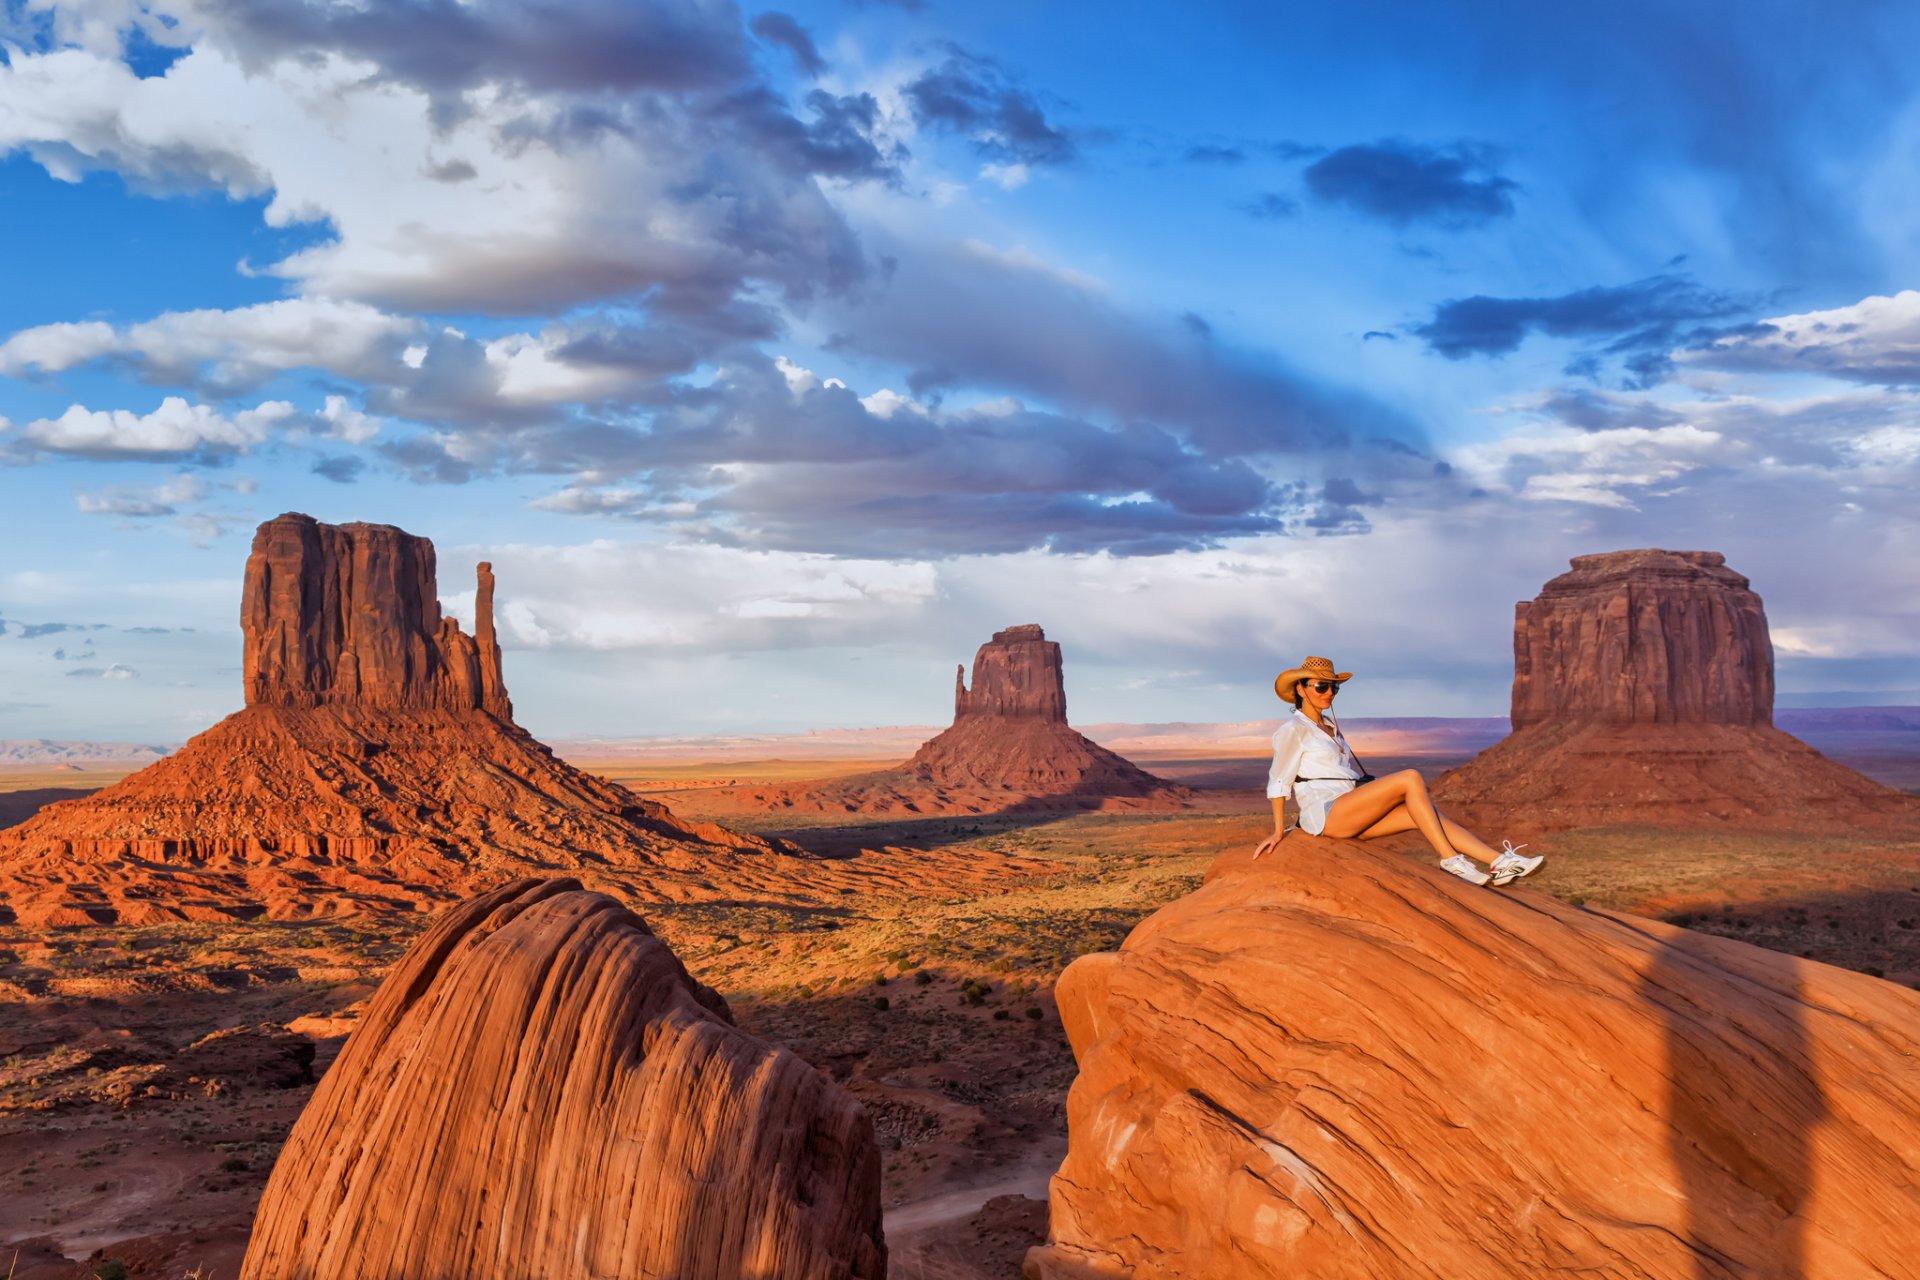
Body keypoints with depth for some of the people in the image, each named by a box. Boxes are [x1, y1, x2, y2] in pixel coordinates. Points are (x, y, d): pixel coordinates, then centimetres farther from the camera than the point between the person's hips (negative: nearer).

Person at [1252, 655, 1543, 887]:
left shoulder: (1330, 726, 23)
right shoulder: (1291, 730, -4)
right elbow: (1278, 781, -3)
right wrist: (1279, 830, -4)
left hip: (1350, 815, 8)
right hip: (1325, 814, -8)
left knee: (1423, 814, -13)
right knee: (1411, 779, -20)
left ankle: (1499, 862, -21)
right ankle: (1450, 858, -21)